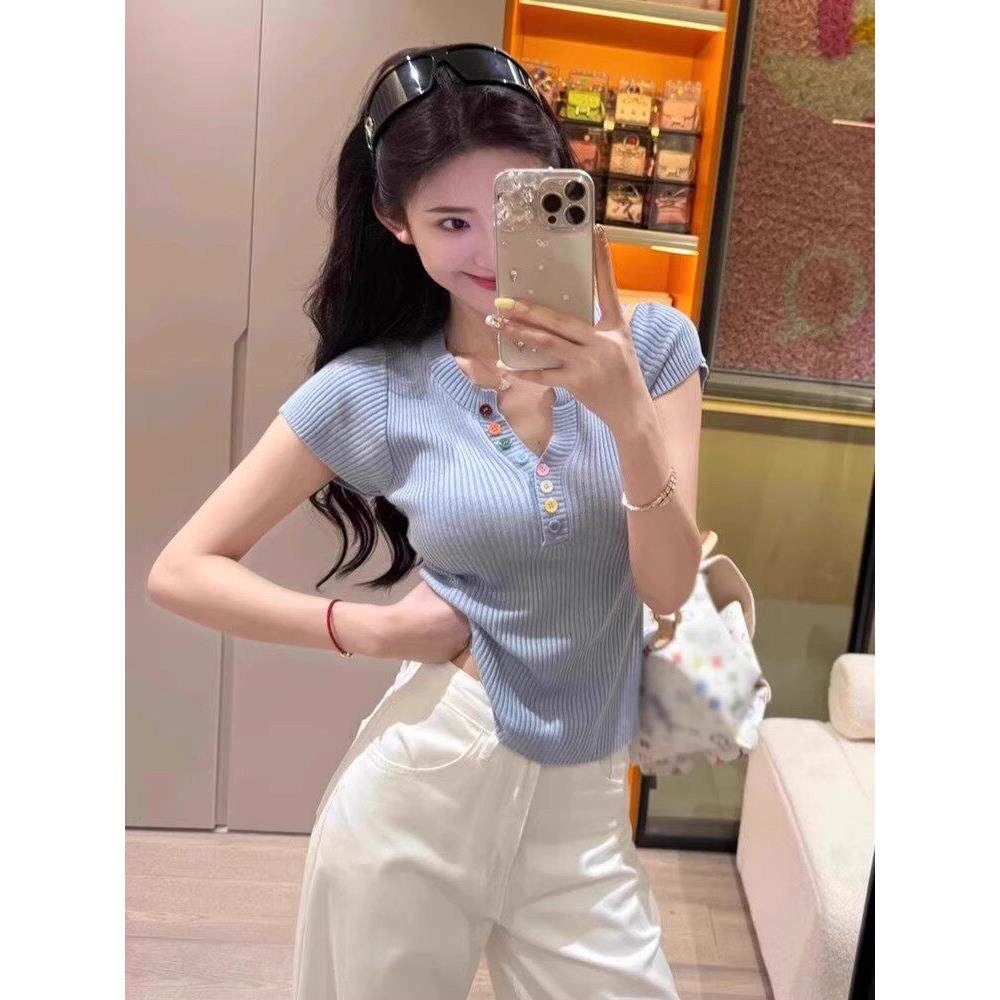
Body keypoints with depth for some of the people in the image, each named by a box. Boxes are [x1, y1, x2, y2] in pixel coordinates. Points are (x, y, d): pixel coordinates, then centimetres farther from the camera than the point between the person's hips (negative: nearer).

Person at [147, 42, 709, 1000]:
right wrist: (373, 628, -11)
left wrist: (628, 416, -24)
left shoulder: (650, 344, -4)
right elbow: (183, 570, -2)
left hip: (585, 801, 2)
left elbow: (670, 586, -8)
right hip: (427, 776, -1)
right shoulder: (369, 389, -8)